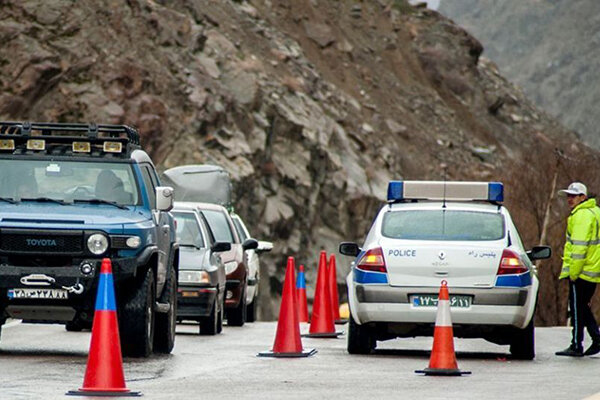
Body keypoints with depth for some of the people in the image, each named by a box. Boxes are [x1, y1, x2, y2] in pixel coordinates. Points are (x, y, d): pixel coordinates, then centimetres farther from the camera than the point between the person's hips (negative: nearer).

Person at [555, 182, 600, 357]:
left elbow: (579, 246, -21)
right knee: (583, 307, 17)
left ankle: (576, 347, -1)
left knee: (577, 309, -3)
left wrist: (573, 272, -19)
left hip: (581, 271, -9)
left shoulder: (581, 215, -15)